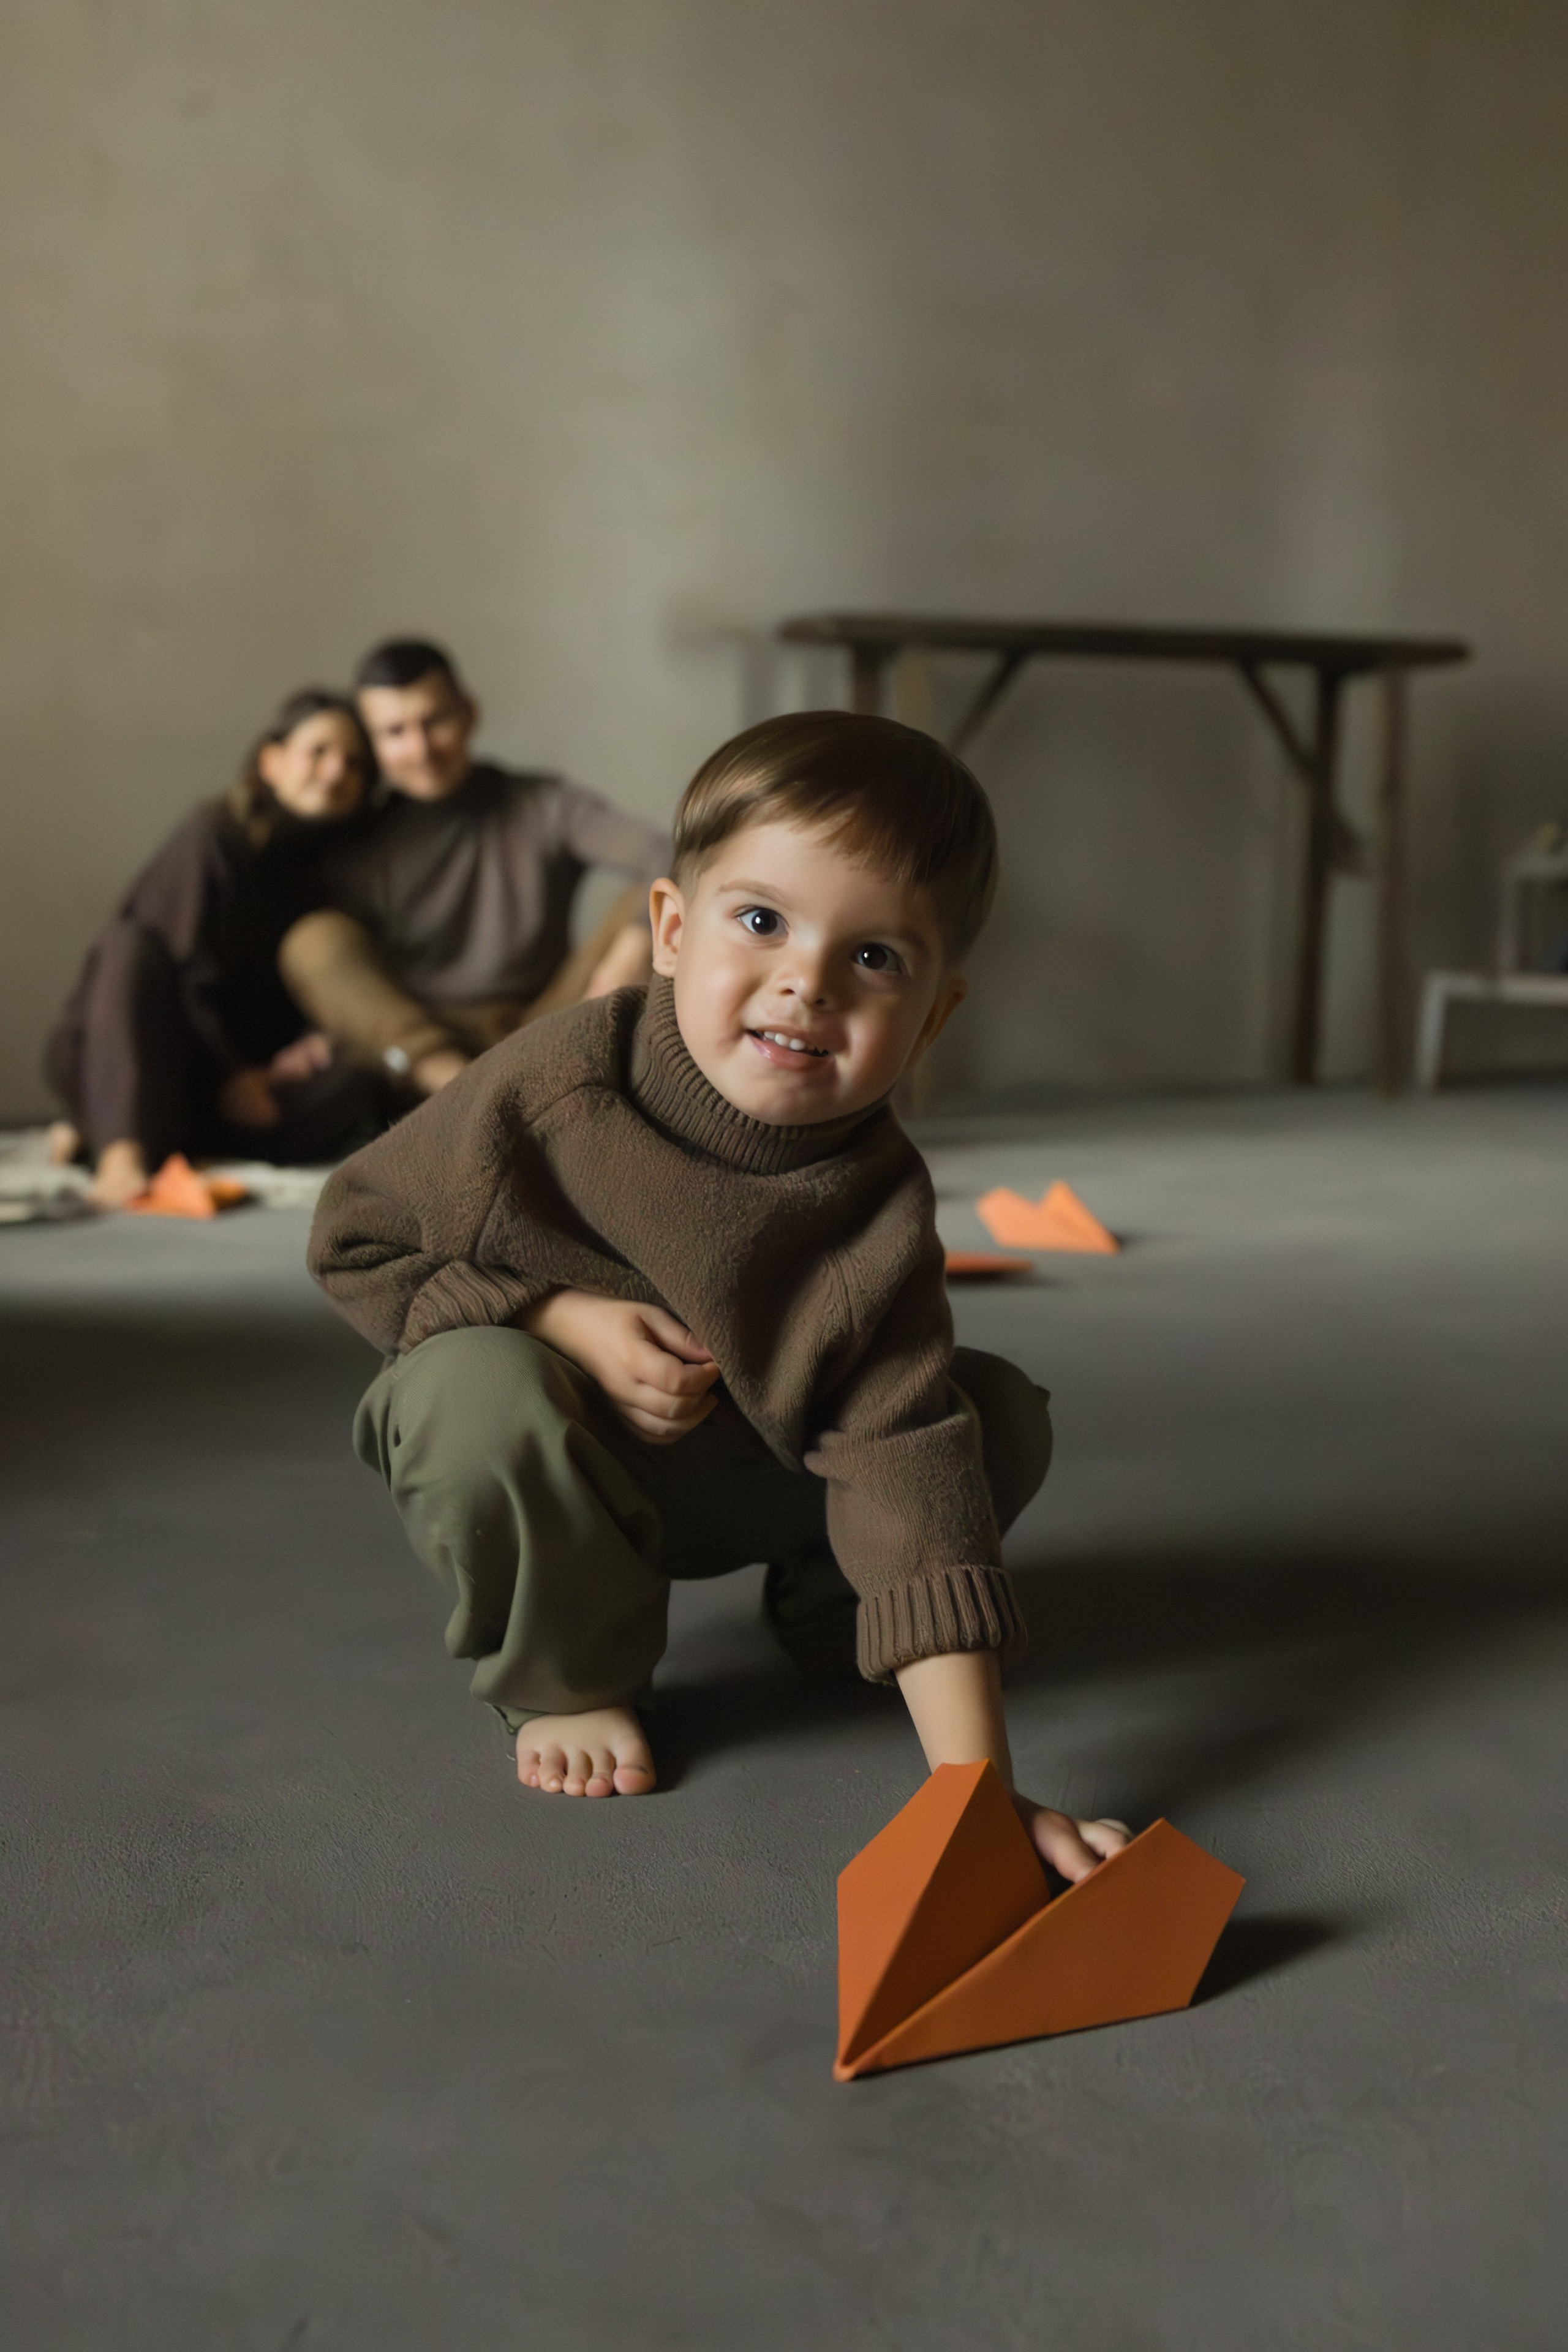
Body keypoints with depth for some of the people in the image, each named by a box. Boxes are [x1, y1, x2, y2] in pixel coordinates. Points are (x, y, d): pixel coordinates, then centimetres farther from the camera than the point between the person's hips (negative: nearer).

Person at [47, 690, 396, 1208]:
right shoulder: (215, 834, -11)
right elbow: (185, 973, -13)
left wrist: (305, 1043, -10)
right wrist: (231, 1076, -15)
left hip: (248, 1072, 5)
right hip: (122, 1054, -5)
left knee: (363, 1093, -23)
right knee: (130, 941, -31)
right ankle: (123, 1147, -45)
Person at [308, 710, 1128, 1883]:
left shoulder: (878, 1214, -25)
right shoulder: (553, 1089, -27)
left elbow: (913, 1476, -29)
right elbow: (356, 1236, -13)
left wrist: (974, 1785, -35)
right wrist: (566, 1322, -29)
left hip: (745, 1478, 2)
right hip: (535, 1476, -2)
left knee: (1003, 1414, -14)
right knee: (477, 1384, -37)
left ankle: (817, 1603, 15)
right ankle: (565, 1681, -10)